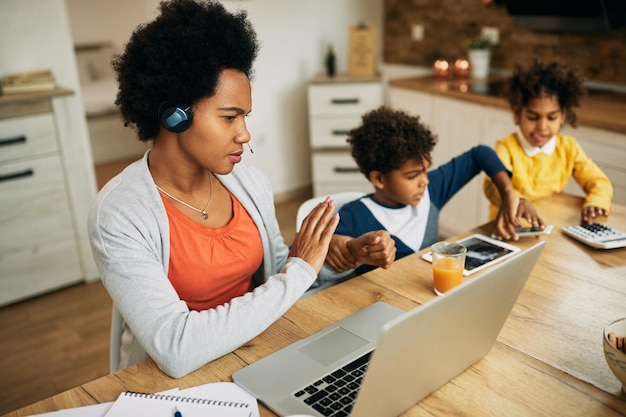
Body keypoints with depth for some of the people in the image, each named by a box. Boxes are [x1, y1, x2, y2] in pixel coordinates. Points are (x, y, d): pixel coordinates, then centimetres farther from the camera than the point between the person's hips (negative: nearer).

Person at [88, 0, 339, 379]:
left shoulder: (251, 183, -2)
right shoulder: (119, 214, -19)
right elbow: (176, 350, -27)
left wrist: (335, 257, -7)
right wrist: (299, 272, -22)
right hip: (171, 381, -3)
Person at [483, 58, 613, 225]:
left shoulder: (568, 147, 3)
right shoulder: (507, 147, -11)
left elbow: (600, 182, 1)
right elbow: (493, 184, -29)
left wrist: (595, 203, -25)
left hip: (551, 225, 4)